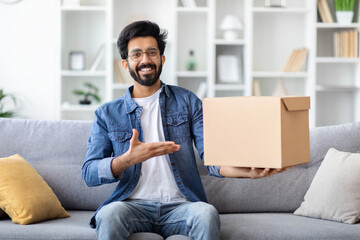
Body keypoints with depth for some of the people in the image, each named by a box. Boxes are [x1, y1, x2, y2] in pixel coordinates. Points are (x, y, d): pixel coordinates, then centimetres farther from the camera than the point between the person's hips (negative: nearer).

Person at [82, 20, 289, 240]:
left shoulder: (186, 101, 11)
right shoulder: (107, 114, 11)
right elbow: (89, 173, 1)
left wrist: (249, 170, -22)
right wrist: (129, 159, -19)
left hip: (179, 205, 1)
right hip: (134, 204, 0)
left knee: (207, 213, -34)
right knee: (108, 215, -35)